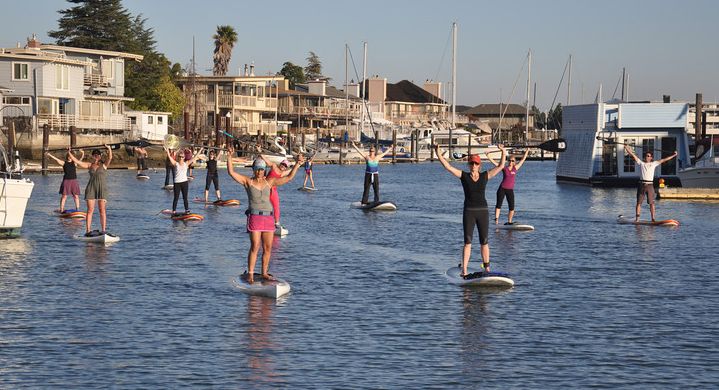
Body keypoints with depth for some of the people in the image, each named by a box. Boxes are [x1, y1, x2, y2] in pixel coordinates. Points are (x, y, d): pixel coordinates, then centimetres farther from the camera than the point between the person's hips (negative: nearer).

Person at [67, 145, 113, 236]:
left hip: (102, 188, -2)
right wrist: (69, 154, 7)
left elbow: (110, 158, -11)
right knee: (90, 210, -2)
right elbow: (77, 162, 10)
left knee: (102, 210, -5)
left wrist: (109, 149, -27)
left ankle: (104, 229, -5)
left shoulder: (104, 165, 7)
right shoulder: (90, 165, 13)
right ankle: (87, 230, -4)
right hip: (91, 188, 2)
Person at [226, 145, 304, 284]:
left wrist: (297, 164, 4)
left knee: (267, 248, 5)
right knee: (255, 247, -9)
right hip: (254, 217, -4)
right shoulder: (247, 181, 4)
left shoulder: (269, 182, 11)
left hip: (268, 217, 4)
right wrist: (230, 156, -14)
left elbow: (288, 178, 11)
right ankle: (250, 274, -2)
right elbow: (231, 172, -5)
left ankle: (264, 273, 16)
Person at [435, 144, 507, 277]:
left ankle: (487, 268, 15)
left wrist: (503, 153, -5)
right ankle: (464, 270, -7)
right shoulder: (463, 176, 0)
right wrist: (438, 154, -14)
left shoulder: (485, 176, 4)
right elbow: (448, 167, -6)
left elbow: (500, 166, 6)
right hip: (468, 212, -2)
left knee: (484, 242, 6)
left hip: (483, 211, 2)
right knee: (467, 242, -5)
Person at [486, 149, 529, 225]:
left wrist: (526, 152, 16)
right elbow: (495, 163, -6)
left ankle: (509, 222, 8)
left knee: (512, 207, 0)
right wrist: (488, 157, -16)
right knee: (499, 204, -11)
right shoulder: (504, 168, 1)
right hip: (502, 188, -2)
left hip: (510, 190, 2)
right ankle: (496, 219, -14)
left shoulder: (515, 168, 6)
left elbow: (522, 160, 12)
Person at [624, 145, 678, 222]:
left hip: (650, 185, 0)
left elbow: (663, 160, 13)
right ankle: (637, 218, 0)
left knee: (651, 203, -1)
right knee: (639, 202, 0)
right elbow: (633, 156, 5)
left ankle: (653, 218, 2)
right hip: (642, 184, 0)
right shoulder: (641, 163, 11)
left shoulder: (653, 164, 12)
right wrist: (627, 148, -2)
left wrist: (673, 155, 13)